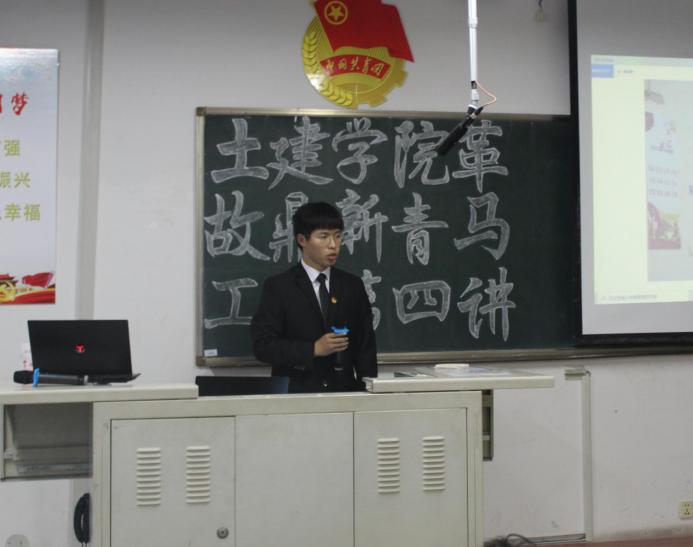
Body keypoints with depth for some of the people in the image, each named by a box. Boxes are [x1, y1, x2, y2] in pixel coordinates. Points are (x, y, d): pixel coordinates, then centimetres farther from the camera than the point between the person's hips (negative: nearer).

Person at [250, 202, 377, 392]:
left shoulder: (353, 286, 10)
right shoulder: (278, 287, -1)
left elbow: (365, 346, 9)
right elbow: (263, 345, -7)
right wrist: (314, 349, -17)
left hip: (344, 391, 4)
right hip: (295, 393, -3)